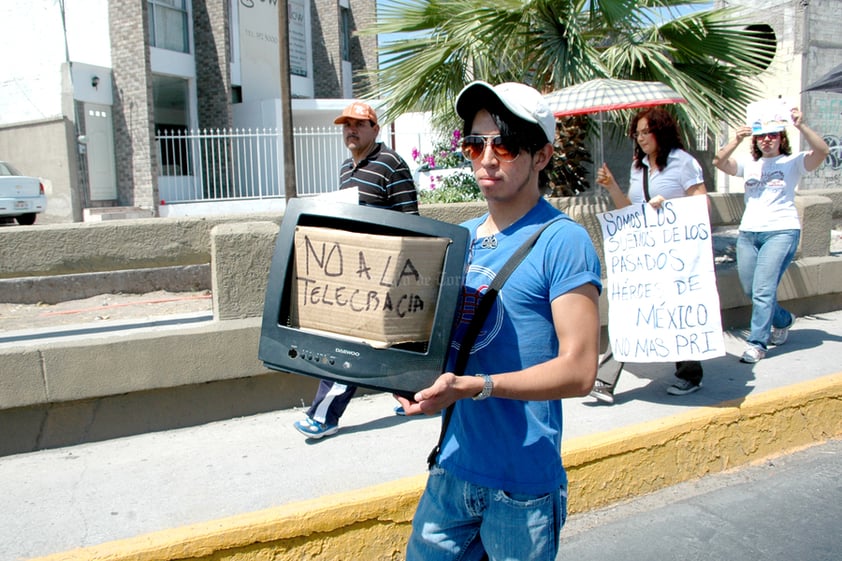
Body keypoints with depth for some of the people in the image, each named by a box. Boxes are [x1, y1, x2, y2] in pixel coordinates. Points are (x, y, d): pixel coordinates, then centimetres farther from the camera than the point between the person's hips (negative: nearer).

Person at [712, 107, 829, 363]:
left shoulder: (792, 163, 5)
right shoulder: (749, 165, 14)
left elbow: (822, 151, -13)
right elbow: (719, 162, 0)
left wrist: (801, 126, -23)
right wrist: (736, 140, -13)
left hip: (781, 231, -5)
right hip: (747, 233, 5)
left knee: (763, 290, -14)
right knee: (751, 291, 11)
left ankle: (757, 344, -6)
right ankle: (783, 320, 38)